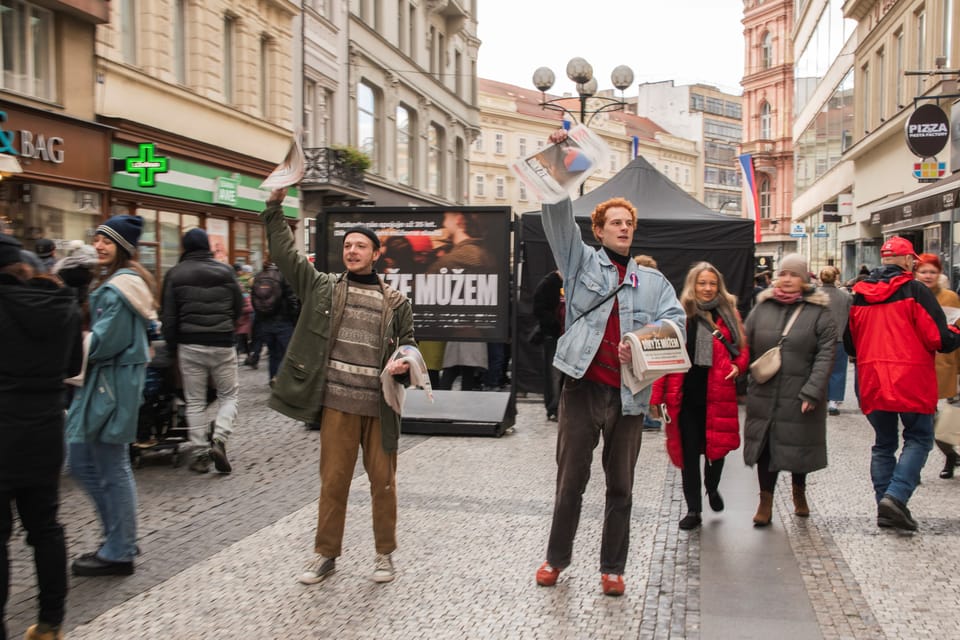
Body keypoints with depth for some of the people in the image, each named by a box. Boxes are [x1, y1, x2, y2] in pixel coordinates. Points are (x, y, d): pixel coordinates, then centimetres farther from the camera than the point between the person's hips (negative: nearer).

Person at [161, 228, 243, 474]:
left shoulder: (175, 274, -1)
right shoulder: (225, 271, 1)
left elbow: (169, 317, -1)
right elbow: (239, 308, 8)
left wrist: (173, 346, 9)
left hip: (190, 345, 0)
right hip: (223, 344, 0)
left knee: (195, 401, 8)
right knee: (229, 394, 13)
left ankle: (200, 454, 9)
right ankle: (219, 440, -7)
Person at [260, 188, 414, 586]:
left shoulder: (395, 302, 7)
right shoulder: (322, 287, 7)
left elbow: (408, 345, 13)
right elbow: (284, 253, 5)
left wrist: (404, 365, -9)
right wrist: (275, 206, -1)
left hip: (381, 405, 0)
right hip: (337, 402, 0)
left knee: (383, 481, 7)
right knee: (333, 480, 7)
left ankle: (385, 553, 24)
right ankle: (326, 554, 22)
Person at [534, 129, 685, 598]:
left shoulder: (652, 280, 14)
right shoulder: (581, 261, 8)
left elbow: (675, 318, -1)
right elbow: (558, 215, -3)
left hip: (629, 394, 2)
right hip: (583, 387, -2)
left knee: (621, 487, 10)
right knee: (571, 480, 6)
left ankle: (613, 567, 22)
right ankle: (557, 557, 23)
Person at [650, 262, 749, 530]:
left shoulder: (728, 314, 5)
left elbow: (741, 347, 13)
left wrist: (737, 366, -9)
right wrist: (656, 396, -6)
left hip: (717, 394, 1)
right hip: (685, 395, -1)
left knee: (717, 446, 9)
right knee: (689, 452, 5)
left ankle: (712, 487, 41)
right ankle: (693, 510, 17)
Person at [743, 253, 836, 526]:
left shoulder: (819, 312, -2)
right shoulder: (762, 308, 7)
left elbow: (825, 355, -8)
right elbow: (745, 346, 9)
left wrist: (812, 392, -16)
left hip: (799, 397, -2)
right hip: (764, 395, 2)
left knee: (798, 445, 11)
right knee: (766, 446, 5)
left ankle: (799, 492, 37)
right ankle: (765, 502, 16)